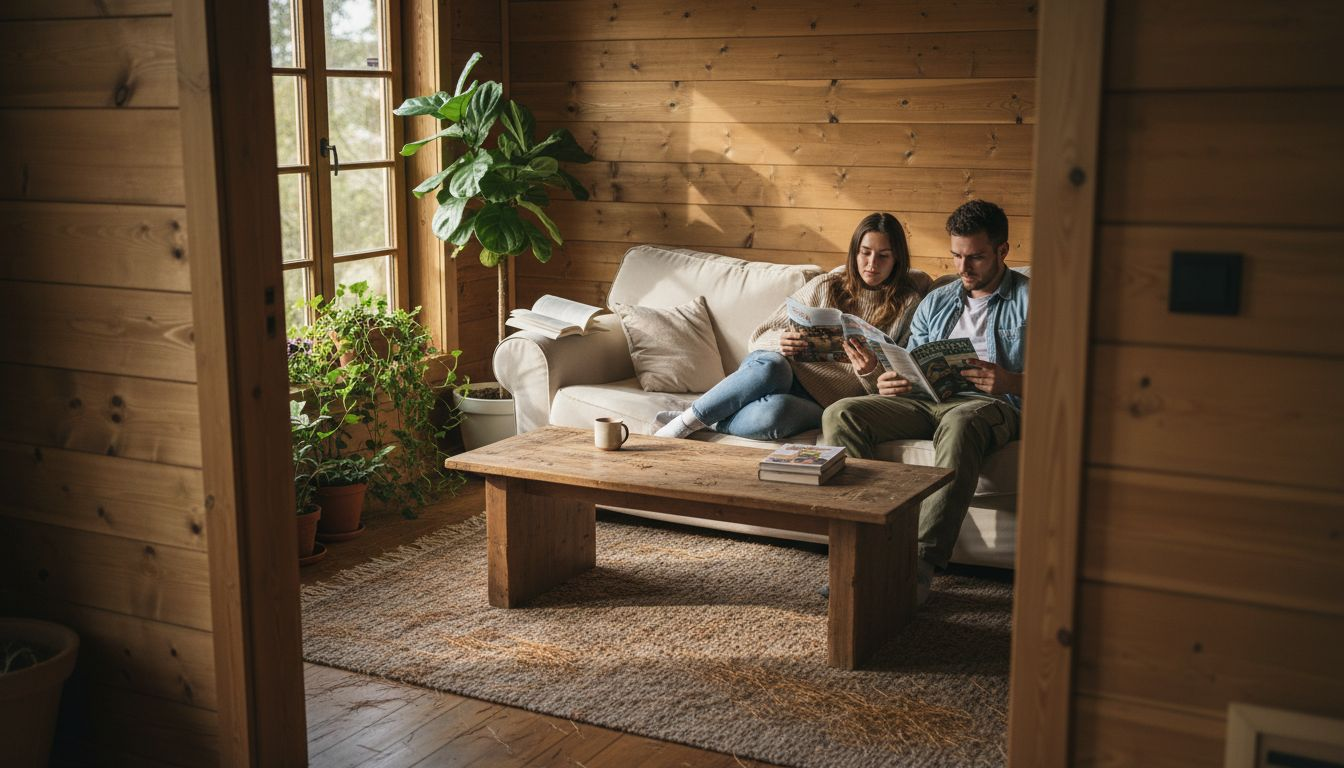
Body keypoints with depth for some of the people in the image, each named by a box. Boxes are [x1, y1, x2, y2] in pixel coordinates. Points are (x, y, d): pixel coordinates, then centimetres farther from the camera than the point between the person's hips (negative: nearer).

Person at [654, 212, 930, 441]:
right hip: (788, 372, 2)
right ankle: (687, 419, -25)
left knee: (774, 411, -39)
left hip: (824, 401, -2)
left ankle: (703, 422, -17)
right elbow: (760, 337, 12)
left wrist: (870, 371, -17)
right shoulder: (825, 286, 13)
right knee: (770, 365, -38)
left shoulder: (908, 305, 8)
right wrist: (780, 341, -12)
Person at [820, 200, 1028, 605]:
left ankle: (922, 561, -47)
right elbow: (910, 368, 22)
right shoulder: (935, 302, 24)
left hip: (992, 406, -5)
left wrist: (1012, 382, -23)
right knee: (840, 414, -19)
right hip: (927, 402, 5)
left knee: (959, 422, -42)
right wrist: (888, 383, -3)